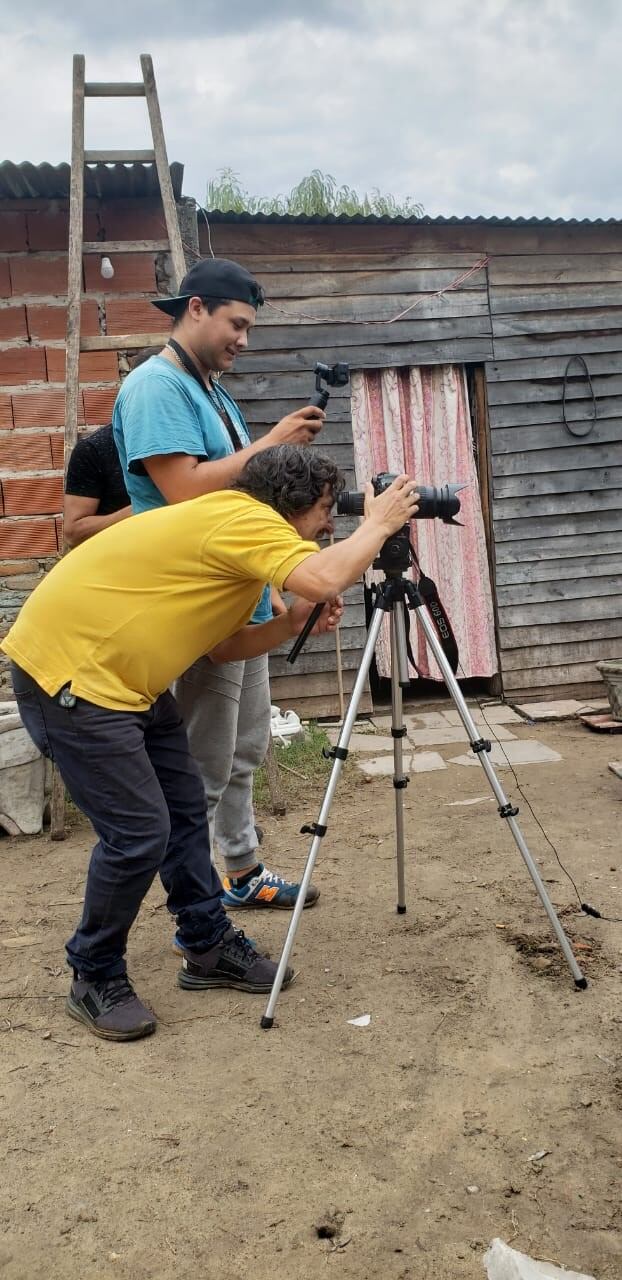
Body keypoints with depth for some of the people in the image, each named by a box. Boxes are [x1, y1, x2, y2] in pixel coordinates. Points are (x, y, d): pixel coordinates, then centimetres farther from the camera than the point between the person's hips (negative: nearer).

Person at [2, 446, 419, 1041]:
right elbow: (325, 578, -34)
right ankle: (95, 981, 12)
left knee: (185, 807, 13)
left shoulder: (238, 530, 13)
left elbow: (222, 645, 12)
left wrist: (291, 624, -2)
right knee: (139, 832, -8)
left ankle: (208, 947, 27)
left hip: (122, 676, 11)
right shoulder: (245, 519, -18)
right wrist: (377, 524, -17)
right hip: (65, 671, -11)